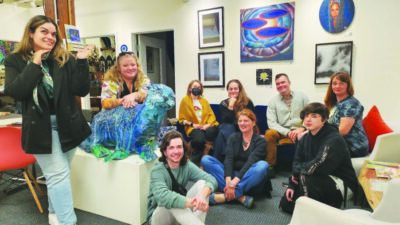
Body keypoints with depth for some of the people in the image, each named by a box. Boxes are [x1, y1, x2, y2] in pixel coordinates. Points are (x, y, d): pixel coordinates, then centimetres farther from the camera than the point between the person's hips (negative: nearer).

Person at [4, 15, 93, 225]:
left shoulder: (65, 59, 2)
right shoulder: (15, 60, 1)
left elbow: (81, 90, -5)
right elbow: (14, 92, -13)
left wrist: (81, 62, -15)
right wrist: (34, 64, -15)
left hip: (67, 123, 3)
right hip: (40, 126, -2)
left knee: (57, 174, 16)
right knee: (59, 174, -6)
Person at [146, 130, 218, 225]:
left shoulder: (187, 166, -9)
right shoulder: (157, 170, -23)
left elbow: (211, 179, -20)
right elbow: (162, 196, -42)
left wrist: (202, 196, -42)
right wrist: (192, 203, -52)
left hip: (181, 216, 5)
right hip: (158, 215, -5)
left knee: (202, 183, -17)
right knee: (172, 201, -39)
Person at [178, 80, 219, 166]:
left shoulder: (204, 101, 21)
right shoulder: (185, 100, 8)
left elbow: (211, 115, 12)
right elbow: (182, 118, 6)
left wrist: (208, 124, -8)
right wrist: (192, 124, -9)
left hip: (205, 126, 3)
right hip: (193, 127, -3)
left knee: (211, 131, -35)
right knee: (199, 139, -36)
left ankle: (205, 155, -17)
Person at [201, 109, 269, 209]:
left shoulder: (260, 141, -2)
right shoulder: (233, 138, 8)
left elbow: (251, 162, -18)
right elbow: (228, 159, -8)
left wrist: (235, 181, -32)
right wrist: (228, 181, -26)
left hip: (250, 182, -3)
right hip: (232, 176, 3)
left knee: (263, 165, -34)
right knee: (206, 159, -17)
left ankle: (226, 196, -35)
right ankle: (240, 196, -30)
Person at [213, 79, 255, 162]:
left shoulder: (247, 102, -4)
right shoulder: (224, 103, 0)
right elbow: (226, 122, -11)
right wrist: (230, 107, -20)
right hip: (229, 132, 2)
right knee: (227, 128, -31)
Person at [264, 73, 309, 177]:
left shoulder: (302, 97, 7)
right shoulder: (273, 101, 5)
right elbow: (271, 123, -5)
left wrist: (302, 129, -15)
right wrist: (287, 132, -17)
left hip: (299, 132, 0)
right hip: (281, 132, 1)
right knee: (270, 134, -30)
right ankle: (270, 166, -18)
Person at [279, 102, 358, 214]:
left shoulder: (334, 140, -23)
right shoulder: (305, 138, 0)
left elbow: (317, 166, -34)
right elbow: (297, 163, 3)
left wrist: (298, 169, -17)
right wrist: (291, 185, -7)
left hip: (342, 185, -8)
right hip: (321, 179, 8)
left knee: (305, 177, -35)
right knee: (285, 204, 6)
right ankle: (326, 204, 18)